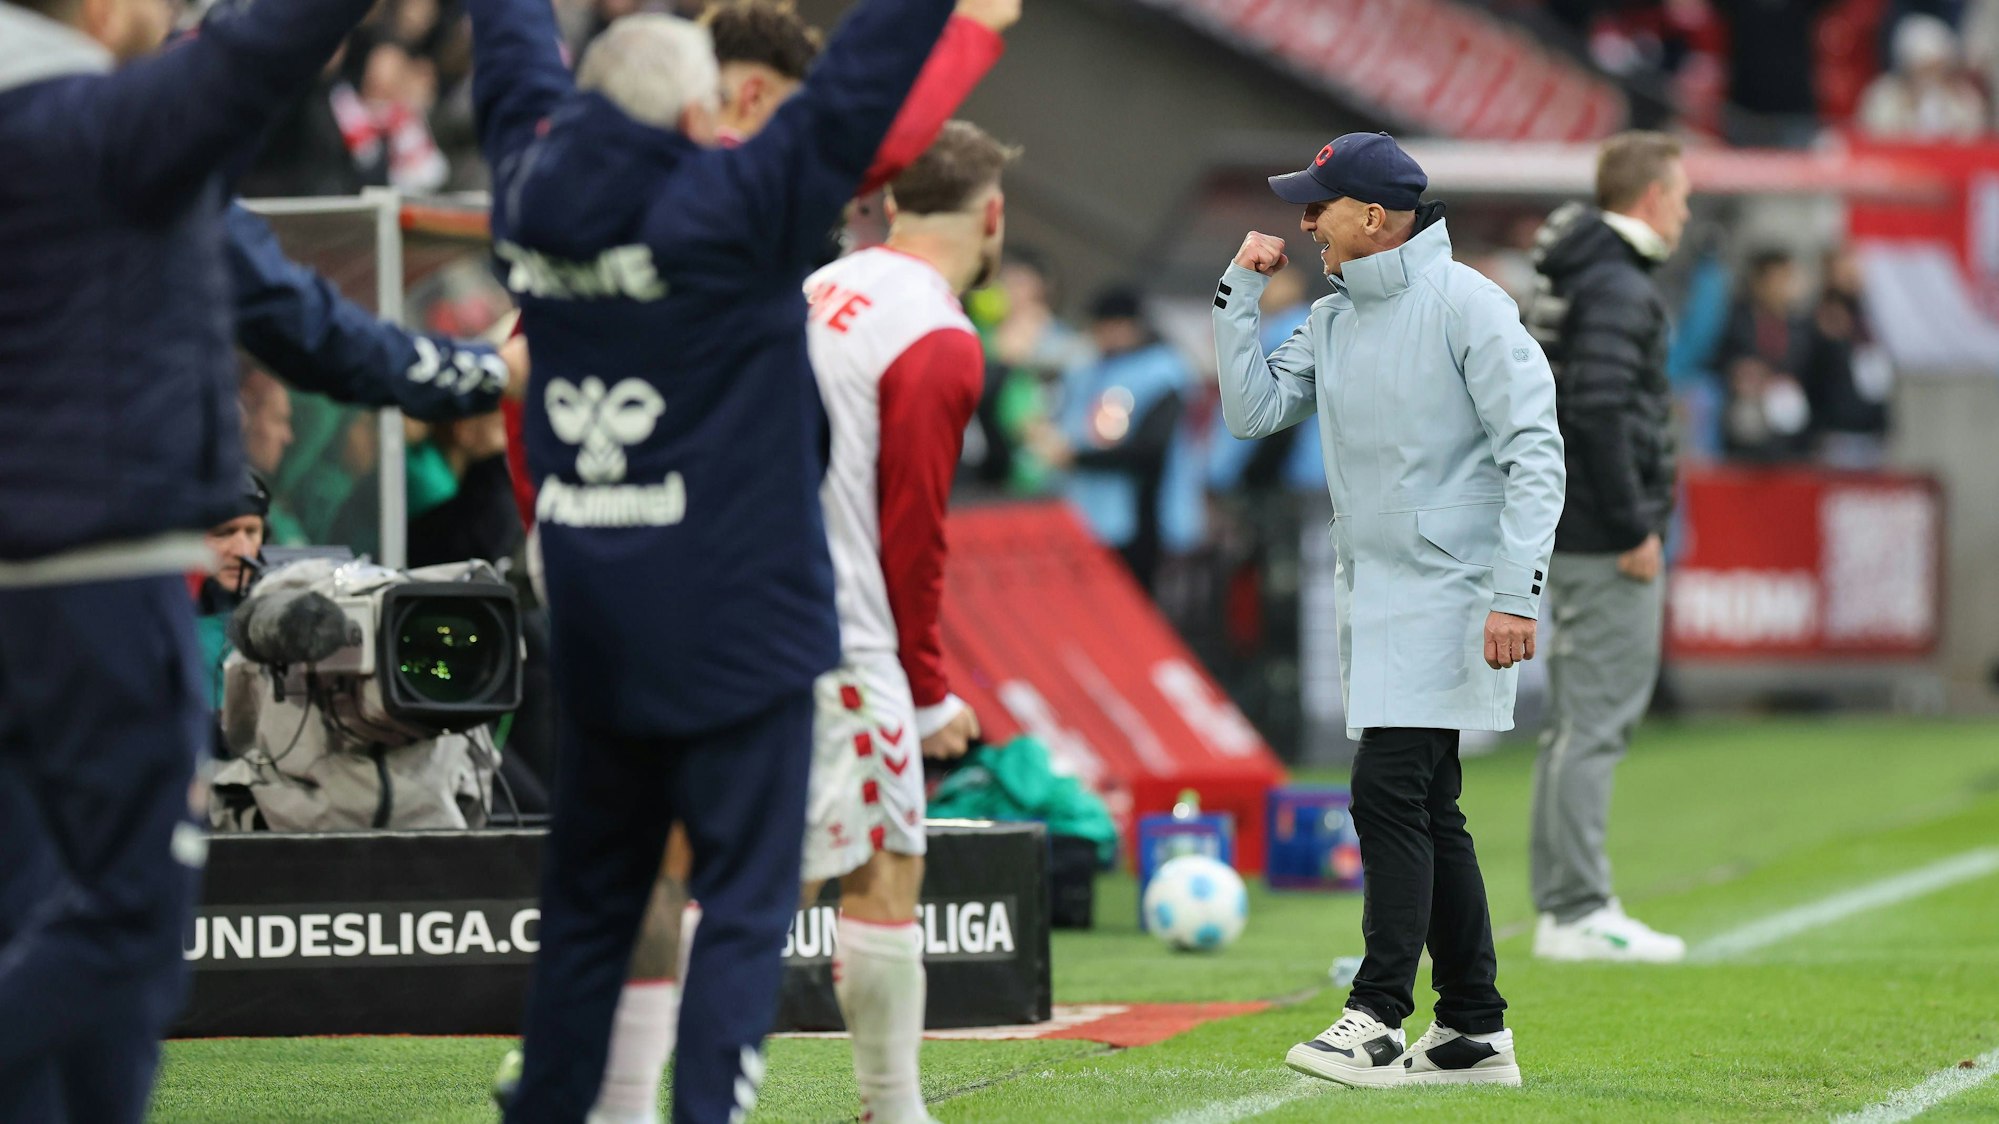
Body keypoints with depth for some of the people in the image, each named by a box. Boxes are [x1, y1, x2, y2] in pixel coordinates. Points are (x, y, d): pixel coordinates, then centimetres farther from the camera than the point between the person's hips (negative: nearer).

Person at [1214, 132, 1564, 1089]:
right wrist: (1240, 291, 4)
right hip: (1374, 599, 8)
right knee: (1426, 810, 9)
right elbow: (1253, 410, 10)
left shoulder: (1467, 306, -11)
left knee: (1388, 791, -15)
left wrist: (1517, 593, -21)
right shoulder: (1331, 319, 13)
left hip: (1450, 595, -8)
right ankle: (1475, 1034, 14)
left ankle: (1377, 1019, -15)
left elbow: (1534, 451, -15)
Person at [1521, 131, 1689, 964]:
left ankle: (1562, 904, 17)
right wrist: (1634, 528, -19)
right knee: (1599, 718, -8)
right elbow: (1599, 409, -23)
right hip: (1607, 546, -10)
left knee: (1576, 721, 13)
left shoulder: (1570, 277, 17)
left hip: (1566, 534, 10)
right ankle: (1579, 912, -9)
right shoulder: (1619, 286, -14)